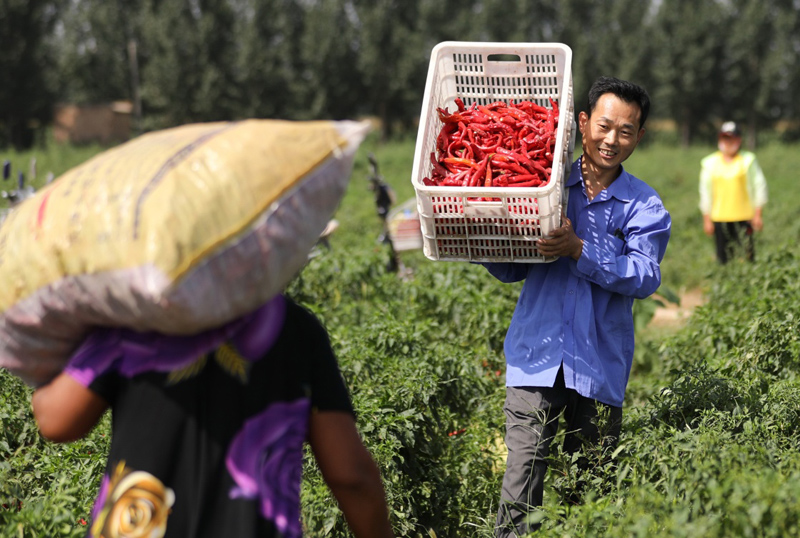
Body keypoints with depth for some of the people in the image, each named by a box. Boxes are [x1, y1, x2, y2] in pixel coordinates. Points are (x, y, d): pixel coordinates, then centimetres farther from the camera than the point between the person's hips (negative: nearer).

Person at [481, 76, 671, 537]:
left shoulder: (645, 206, 5)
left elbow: (645, 277, -11)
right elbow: (510, 270, 12)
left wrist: (579, 250, -23)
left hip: (600, 364, 0)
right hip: (537, 356, 0)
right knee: (522, 482, -9)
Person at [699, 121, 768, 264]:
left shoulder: (748, 160, 3)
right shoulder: (710, 163, 9)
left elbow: (759, 187, 4)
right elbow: (706, 192, 12)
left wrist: (757, 215, -1)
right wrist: (707, 220, 8)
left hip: (743, 218, -2)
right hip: (719, 218, 2)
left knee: (748, 256, -7)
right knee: (723, 258, 0)